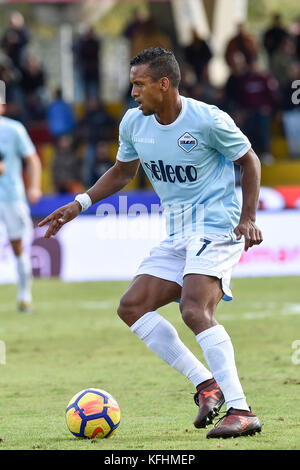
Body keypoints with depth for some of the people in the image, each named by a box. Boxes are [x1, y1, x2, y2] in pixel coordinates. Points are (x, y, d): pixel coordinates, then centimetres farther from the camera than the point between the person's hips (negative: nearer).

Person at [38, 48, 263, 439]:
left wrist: (248, 218, -12)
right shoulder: (134, 123, 4)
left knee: (194, 310, -25)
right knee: (131, 307, -2)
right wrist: (80, 204, 11)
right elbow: (122, 171, 22)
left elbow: (249, 161, -3)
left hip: (217, 226, -8)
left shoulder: (207, 120, -14)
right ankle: (206, 383, -2)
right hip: (178, 234, 8)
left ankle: (242, 412, -26)